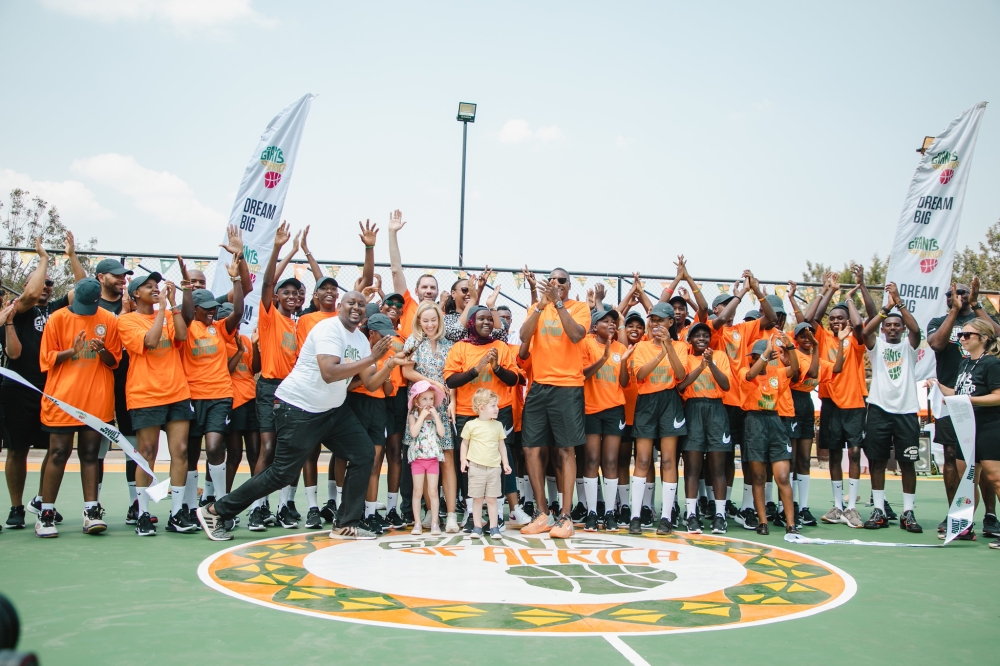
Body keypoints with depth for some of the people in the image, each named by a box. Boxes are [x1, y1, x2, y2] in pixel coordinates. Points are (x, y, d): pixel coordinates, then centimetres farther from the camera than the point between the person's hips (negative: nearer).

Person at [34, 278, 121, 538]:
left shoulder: (109, 320, 4)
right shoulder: (57, 319, 0)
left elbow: (113, 361, 8)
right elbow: (47, 358, 2)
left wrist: (102, 351, -14)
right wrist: (71, 351, -17)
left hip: (96, 399, 1)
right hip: (62, 397, -1)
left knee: (90, 453, 5)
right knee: (59, 453, 0)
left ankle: (91, 511, 6)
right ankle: (46, 514, 7)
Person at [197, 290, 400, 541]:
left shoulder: (361, 340, 8)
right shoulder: (329, 328, -18)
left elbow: (371, 384, 6)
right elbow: (329, 373, -32)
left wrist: (389, 365, -13)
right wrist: (371, 358, -29)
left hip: (333, 410, 9)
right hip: (298, 408, -9)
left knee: (364, 453, -2)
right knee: (283, 473, -6)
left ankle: (346, 525, 8)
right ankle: (215, 511, 8)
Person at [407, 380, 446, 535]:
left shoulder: (436, 415, 6)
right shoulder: (413, 416, 0)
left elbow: (441, 433, -7)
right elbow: (413, 432, -17)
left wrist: (435, 415, -10)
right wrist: (422, 415, -14)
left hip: (433, 457, 1)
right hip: (418, 458, -1)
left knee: (433, 491, 1)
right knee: (418, 491, 3)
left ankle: (435, 523, 5)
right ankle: (417, 523, 9)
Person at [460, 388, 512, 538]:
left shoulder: (498, 425, 6)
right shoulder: (471, 425, -2)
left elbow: (501, 445, 12)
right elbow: (465, 443, 6)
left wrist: (505, 462, 9)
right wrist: (463, 459, -4)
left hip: (494, 467, 2)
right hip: (476, 467, -2)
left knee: (491, 499, 4)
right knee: (477, 498, 5)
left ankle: (494, 527, 8)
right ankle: (477, 527, 12)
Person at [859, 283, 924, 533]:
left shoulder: (909, 346, 10)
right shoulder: (876, 345, 10)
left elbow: (916, 329, -11)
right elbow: (865, 330, -12)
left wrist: (899, 303, -18)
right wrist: (886, 307, -17)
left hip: (906, 411, 0)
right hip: (879, 409, 0)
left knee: (907, 462, 2)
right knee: (877, 460, 2)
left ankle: (908, 512, 8)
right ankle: (878, 510, 9)